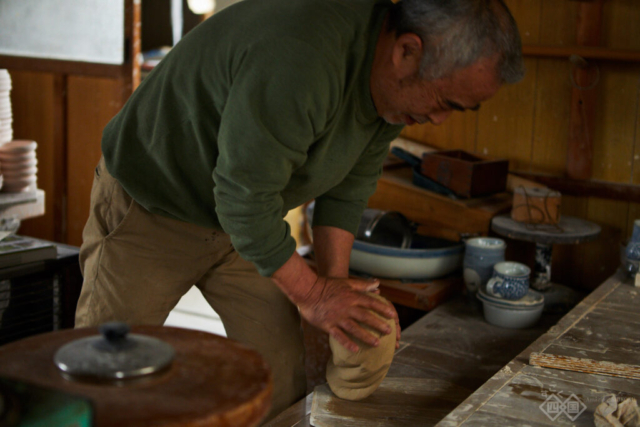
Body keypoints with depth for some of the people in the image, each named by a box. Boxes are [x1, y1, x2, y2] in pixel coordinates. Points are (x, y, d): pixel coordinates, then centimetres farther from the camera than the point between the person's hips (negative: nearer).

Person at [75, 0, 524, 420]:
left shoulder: (392, 79, -9)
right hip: (150, 207, -7)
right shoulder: (298, 60, -38)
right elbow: (243, 198, -31)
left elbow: (349, 186, 1)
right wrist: (310, 293, -21)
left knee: (281, 370, 4)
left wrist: (335, 283, -5)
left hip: (244, 209, 7)